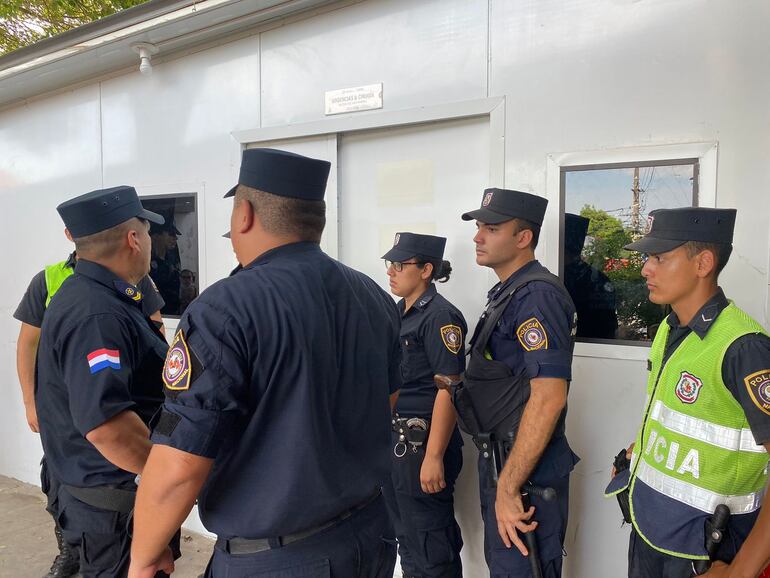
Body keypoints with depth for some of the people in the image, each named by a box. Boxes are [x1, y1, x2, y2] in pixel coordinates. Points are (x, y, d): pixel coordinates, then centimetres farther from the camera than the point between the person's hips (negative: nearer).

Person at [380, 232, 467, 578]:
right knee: (404, 535, 21)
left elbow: (448, 389, -19)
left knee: (429, 541, 5)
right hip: (393, 439, 8)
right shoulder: (397, 313, 10)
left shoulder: (440, 316, -14)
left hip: (423, 441, -8)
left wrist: (434, 456, -22)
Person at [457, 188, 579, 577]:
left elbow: (548, 398, -28)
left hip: (525, 468, -9)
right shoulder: (506, 292, 10)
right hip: (499, 458, 9)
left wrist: (508, 488, -25)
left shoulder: (537, 295, -20)